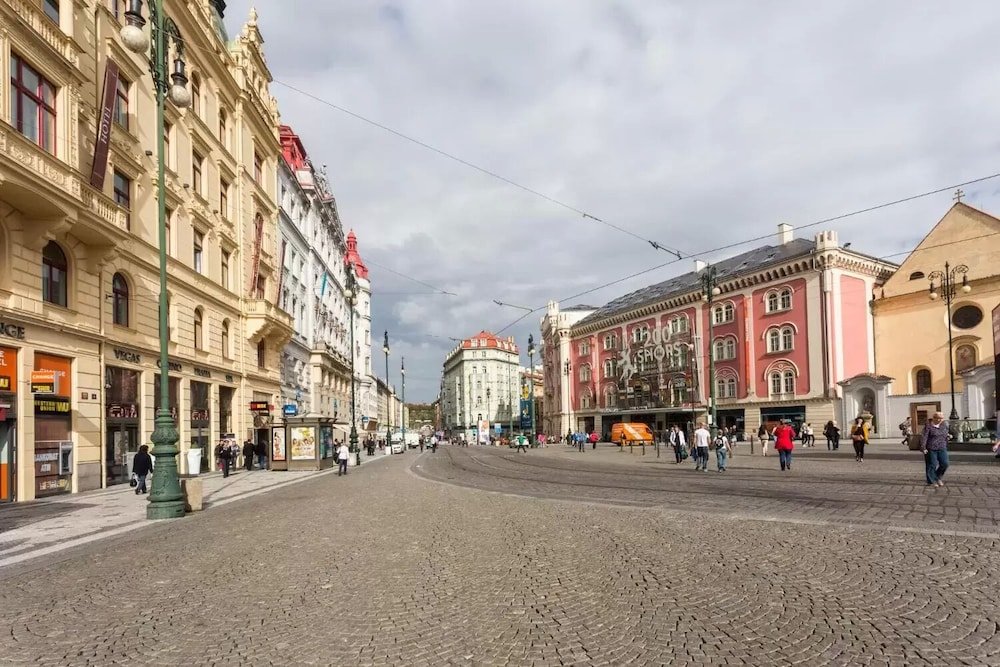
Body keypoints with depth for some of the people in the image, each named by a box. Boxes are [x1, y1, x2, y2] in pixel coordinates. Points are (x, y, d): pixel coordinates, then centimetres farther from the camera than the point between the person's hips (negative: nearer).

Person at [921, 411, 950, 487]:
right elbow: (924, 437, -13)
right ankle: (931, 481, 10)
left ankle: (938, 477, 23)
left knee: (944, 464, -1)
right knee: (932, 465, -1)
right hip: (931, 449, -5)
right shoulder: (929, 426, -10)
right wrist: (923, 448, -19)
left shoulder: (944, 425, 8)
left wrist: (946, 447, 19)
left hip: (942, 449, 5)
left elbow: (946, 437, 18)